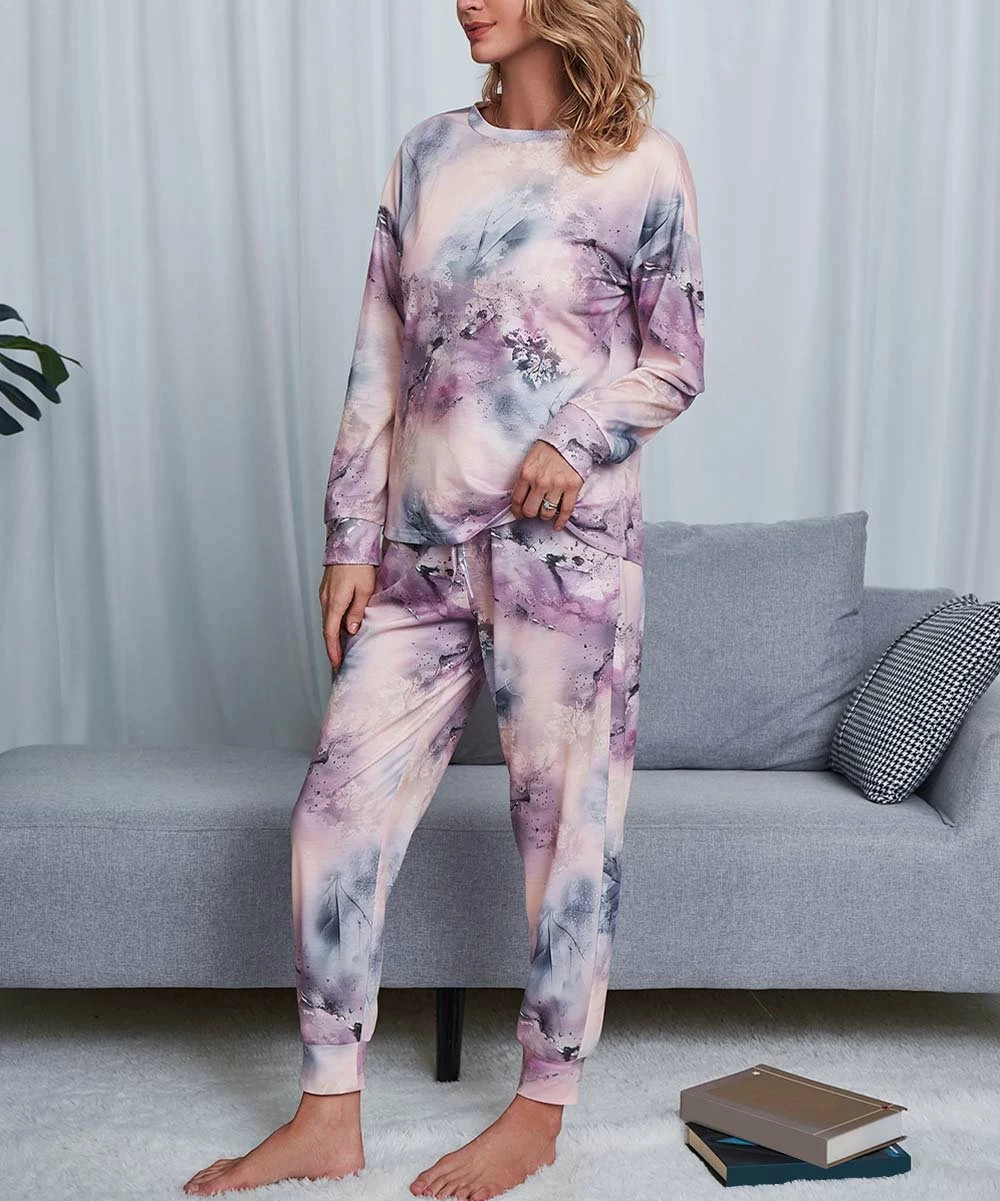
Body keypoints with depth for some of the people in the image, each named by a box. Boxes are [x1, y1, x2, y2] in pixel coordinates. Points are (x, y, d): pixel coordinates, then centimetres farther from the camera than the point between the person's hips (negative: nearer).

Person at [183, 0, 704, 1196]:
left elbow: (676, 359, 3)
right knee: (336, 814, 4)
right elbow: (380, 362, 9)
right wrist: (351, 540, 5)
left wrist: (578, 438, -16)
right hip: (421, 556, 5)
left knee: (567, 827, 4)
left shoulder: (641, 166, -1)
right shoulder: (429, 153, 11)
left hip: (565, 552, -4)